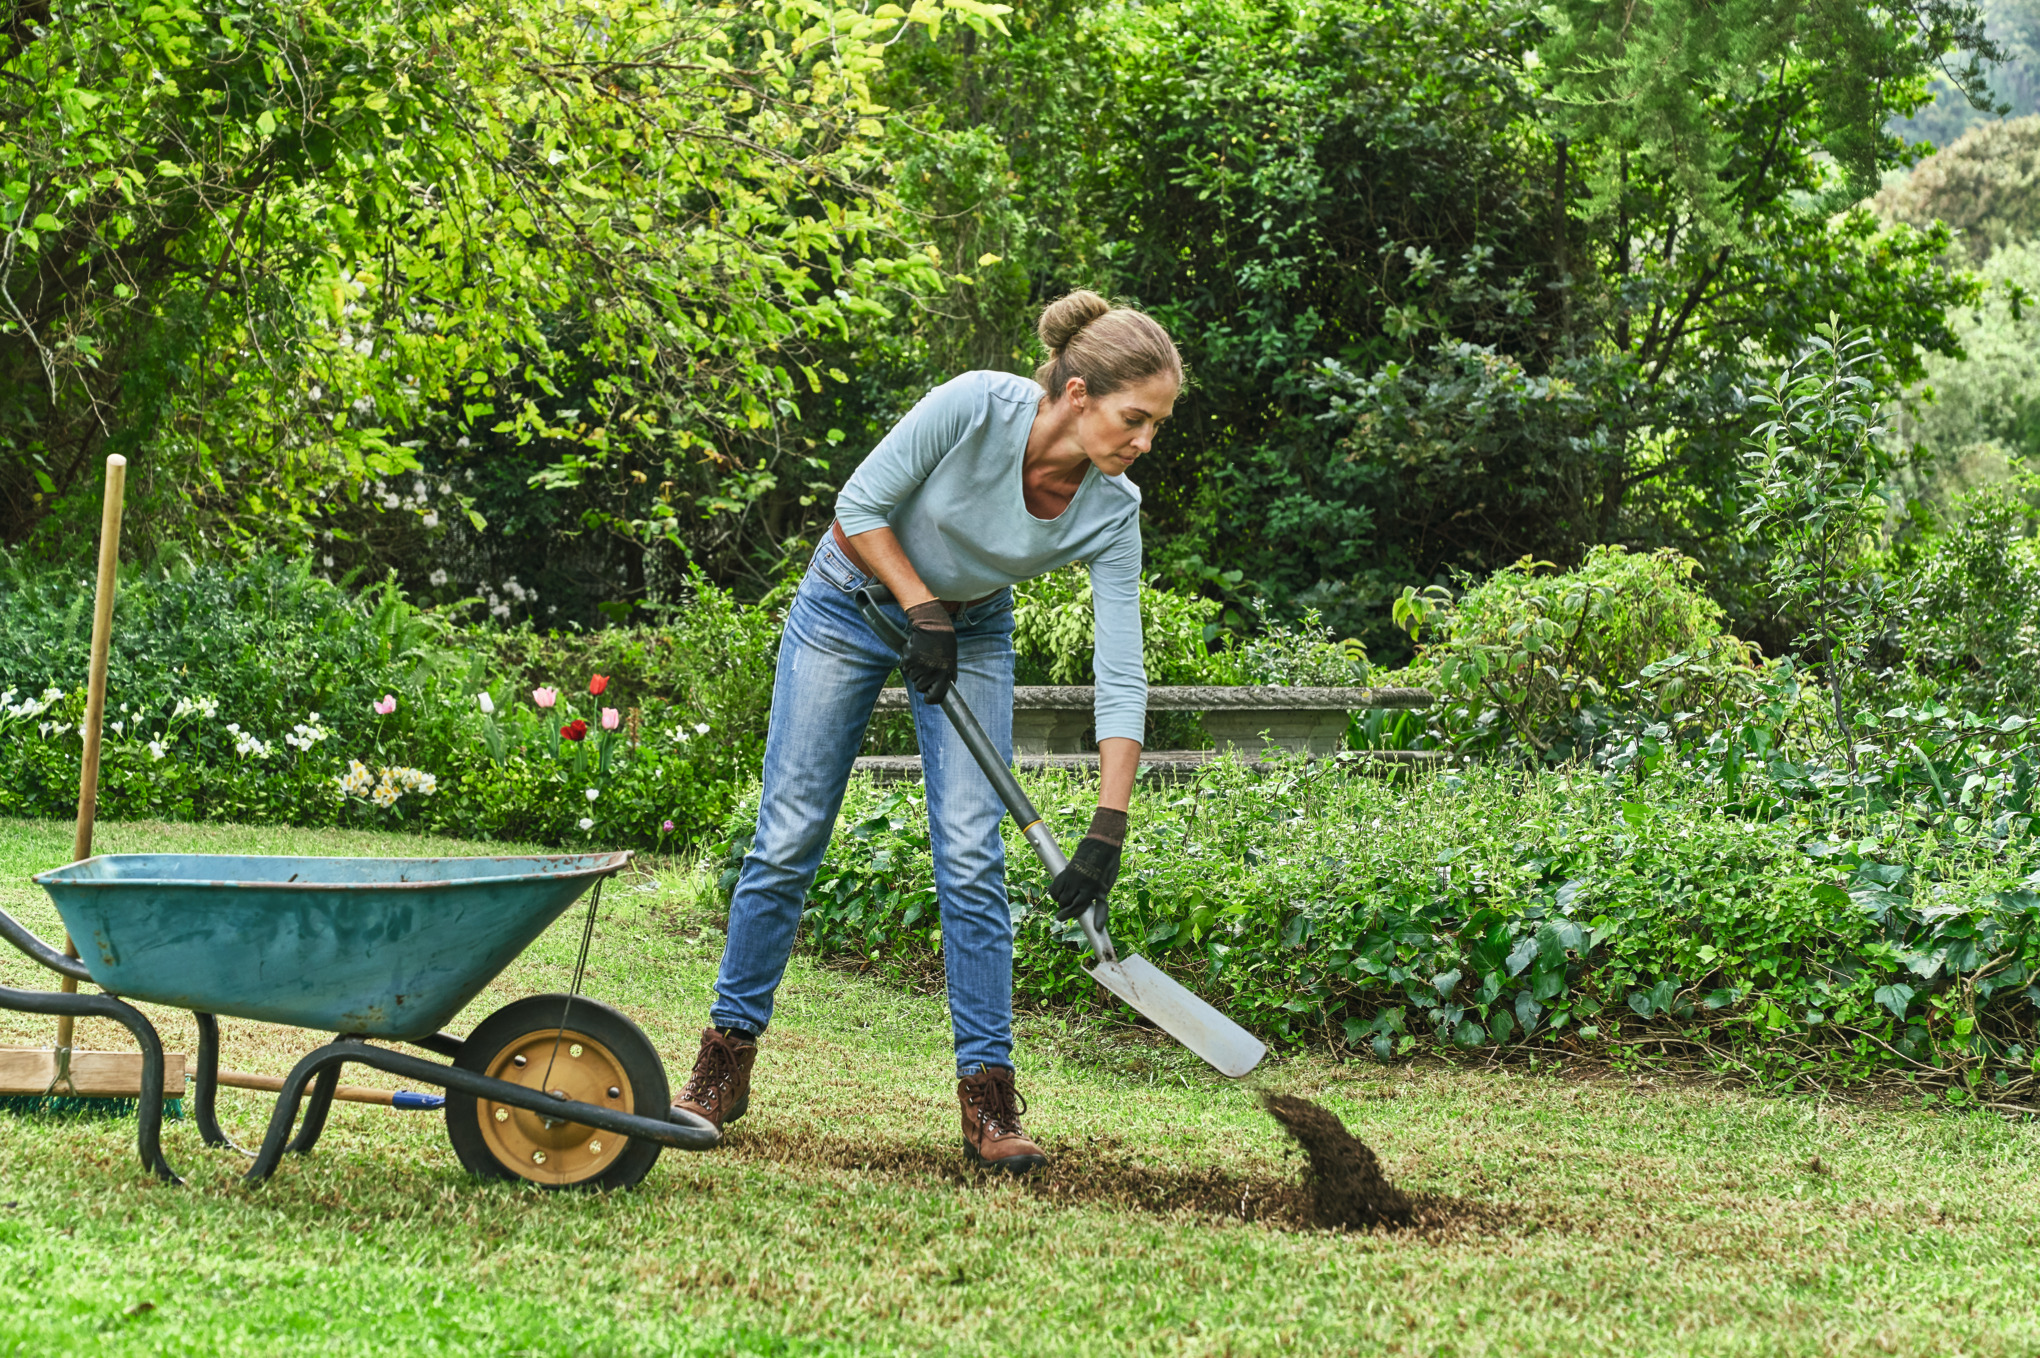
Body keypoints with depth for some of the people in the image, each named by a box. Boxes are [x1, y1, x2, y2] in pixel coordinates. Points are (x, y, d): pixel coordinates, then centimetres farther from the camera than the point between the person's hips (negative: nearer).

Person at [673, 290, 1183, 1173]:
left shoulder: (1111, 511, -22)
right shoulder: (976, 407, -32)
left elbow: (1121, 677, -23)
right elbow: (859, 508, -19)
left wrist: (1108, 834, -29)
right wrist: (923, 613, -23)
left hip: (970, 630, 2)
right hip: (854, 599, -2)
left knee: (973, 860, -9)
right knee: (788, 840, -2)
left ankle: (988, 1099, -4)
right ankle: (726, 1060, 12)